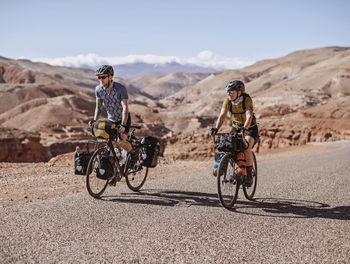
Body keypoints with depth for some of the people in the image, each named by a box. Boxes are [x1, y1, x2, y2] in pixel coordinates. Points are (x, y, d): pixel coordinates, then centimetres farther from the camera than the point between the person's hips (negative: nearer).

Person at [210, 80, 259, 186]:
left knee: (247, 148, -28)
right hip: (236, 127, 4)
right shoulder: (228, 100, -13)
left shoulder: (247, 99, -24)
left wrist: (245, 128, -53)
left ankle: (249, 174, -11)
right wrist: (216, 128, -37)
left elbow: (249, 115, -36)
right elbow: (222, 115, -20)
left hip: (250, 128, -4)